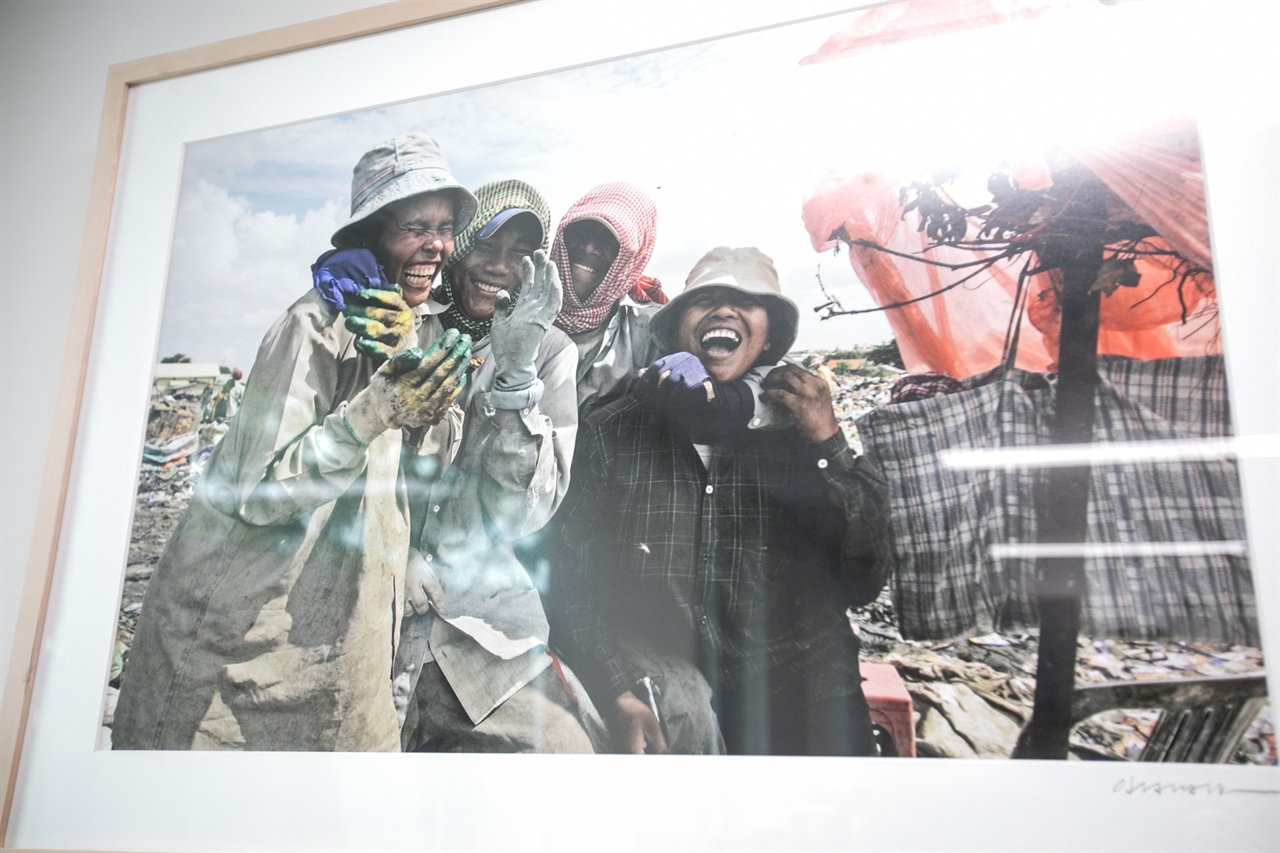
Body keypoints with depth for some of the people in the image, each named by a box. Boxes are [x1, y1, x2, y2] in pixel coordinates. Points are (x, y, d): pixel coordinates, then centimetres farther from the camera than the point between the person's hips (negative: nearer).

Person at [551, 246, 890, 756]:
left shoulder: (802, 434, 8)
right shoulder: (612, 434, 7)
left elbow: (866, 584, 1)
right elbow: (574, 584, 2)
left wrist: (828, 446, -6)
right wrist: (621, 689, -14)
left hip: (797, 696, 2)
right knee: (680, 709, -31)